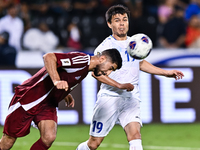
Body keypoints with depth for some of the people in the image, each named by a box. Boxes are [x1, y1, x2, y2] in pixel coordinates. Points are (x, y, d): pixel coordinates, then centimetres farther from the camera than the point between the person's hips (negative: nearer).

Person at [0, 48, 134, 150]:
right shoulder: (81, 60, -21)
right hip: (28, 98, -8)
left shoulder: (86, 69, 9)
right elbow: (49, 57, -32)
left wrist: (66, 95, 11)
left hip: (47, 105, 8)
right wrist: (56, 81, -42)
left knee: (49, 137, -16)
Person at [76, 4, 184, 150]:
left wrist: (166, 72, 30)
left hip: (131, 100, 3)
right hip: (109, 98, -3)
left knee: (134, 133, -22)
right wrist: (119, 85, -33)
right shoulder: (105, 47, -7)